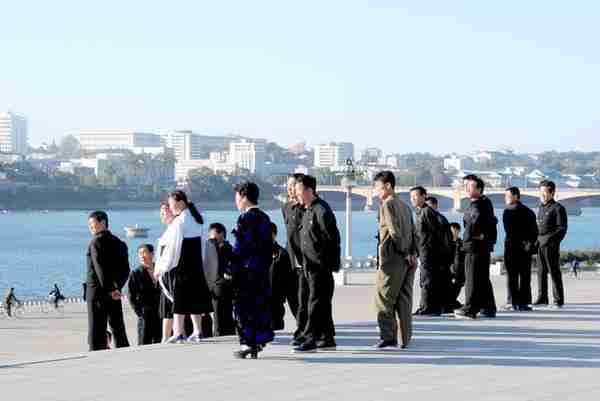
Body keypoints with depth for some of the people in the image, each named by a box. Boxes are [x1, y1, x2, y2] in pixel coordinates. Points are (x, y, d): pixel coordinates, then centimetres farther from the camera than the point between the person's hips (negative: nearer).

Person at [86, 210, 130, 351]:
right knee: (118, 327, 12)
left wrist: (110, 289, -17)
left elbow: (100, 267, -18)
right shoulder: (119, 243, 13)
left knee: (96, 330, -5)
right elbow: (125, 270, 10)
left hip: (98, 292, -7)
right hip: (114, 294, 7)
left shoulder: (97, 241, -9)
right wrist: (117, 287, 2)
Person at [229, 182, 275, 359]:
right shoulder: (265, 218, 12)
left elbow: (240, 247, -16)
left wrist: (231, 268, -12)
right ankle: (259, 341, 16)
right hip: (262, 270, 8)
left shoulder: (245, 218, -12)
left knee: (243, 307, -2)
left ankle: (247, 344, -2)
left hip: (246, 271, -8)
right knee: (261, 305, 12)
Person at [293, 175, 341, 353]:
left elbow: (332, 238, -17)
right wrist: (305, 262, 19)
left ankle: (310, 339, -9)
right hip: (311, 266, 10)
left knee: (316, 302, -8)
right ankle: (327, 338, 20)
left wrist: (331, 262, -17)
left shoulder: (321, 211, -14)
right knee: (322, 304, 14)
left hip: (321, 266, -10)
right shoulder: (308, 211, 16)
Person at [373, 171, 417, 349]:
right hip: (407, 260, 8)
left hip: (392, 259, -8)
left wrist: (405, 253, -10)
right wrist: (412, 254, 5)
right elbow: (413, 232, 12)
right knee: (404, 300, 8)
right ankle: (404, 339, 9)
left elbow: (394, 232, -16)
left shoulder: (387, 205, -8)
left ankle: (388, 336, -7)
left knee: (383, 299, -2)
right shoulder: (404, 206, 16)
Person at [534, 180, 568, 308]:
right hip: (540, 244, 7)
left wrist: (553, 242, -17)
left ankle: (558, 300, -2)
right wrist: (535, 241, 11)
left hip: (551, 245, -7)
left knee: (554, 272, -5)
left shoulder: (558, 208, -6)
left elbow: (562, 228, -10)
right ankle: (542, 298, 16)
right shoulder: (541, 208, 18)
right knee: (541, 271, 10)